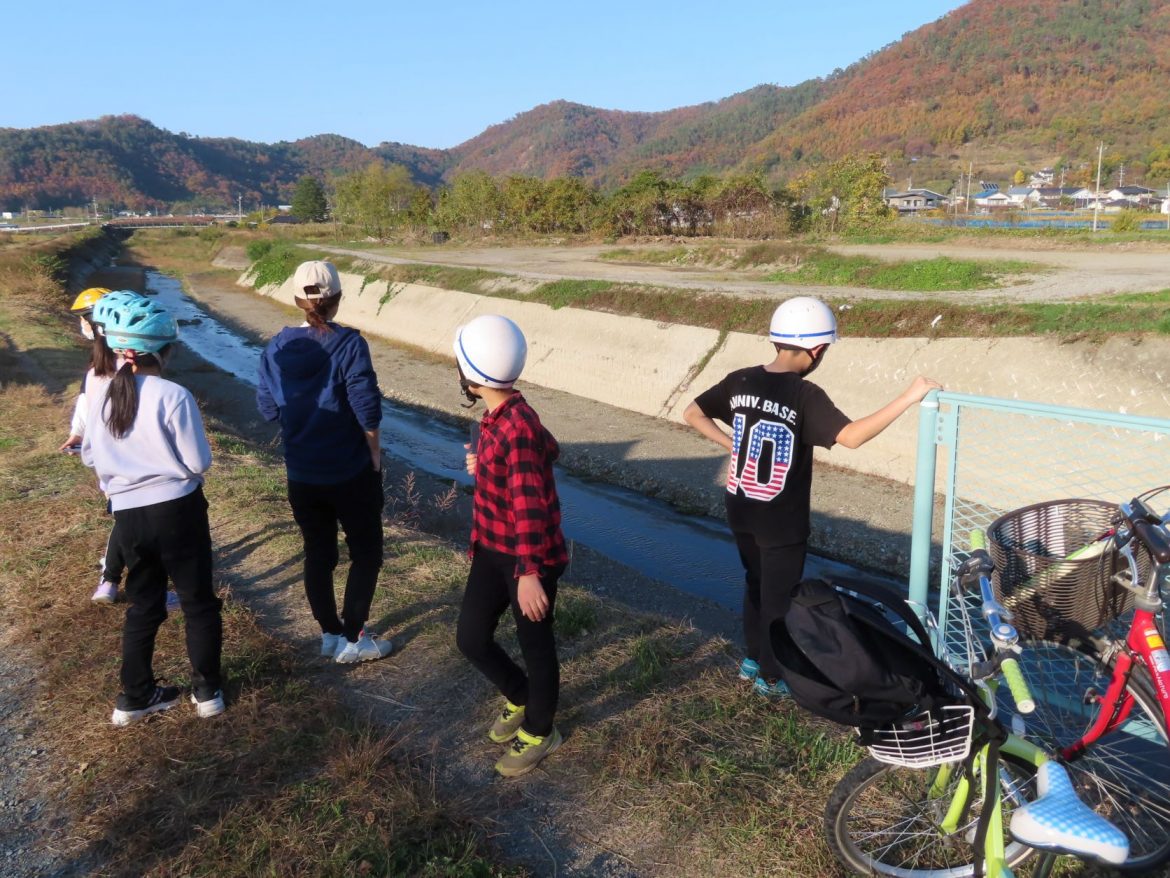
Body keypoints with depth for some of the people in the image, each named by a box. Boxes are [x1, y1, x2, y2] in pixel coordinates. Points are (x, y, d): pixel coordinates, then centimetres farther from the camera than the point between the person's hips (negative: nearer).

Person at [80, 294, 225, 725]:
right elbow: (198, 462, -12)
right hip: (178, 509, -4)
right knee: (199, 602, 11)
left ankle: (134, 697, 27)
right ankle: (206, 690, 21)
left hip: (128, 515, 5)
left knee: (143, 606, 19)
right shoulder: (173, 396, -16)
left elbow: (90, 456, 11)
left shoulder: (99, 397, 0)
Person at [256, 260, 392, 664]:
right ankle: (351, 640, 14)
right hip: (351, 472, -5)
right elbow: (367, 407, -18)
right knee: (366, 552, 11)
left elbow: (267, 407, 6)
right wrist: (375, 452, -4)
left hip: (302, 475, 5)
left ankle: (330, 634, 29)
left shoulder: (277, 348, -2)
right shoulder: (348, 343, -16)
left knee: (318, 553, 17)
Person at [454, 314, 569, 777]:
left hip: (531, 557, -9)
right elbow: (550, 449, 19)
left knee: (535, 645, 11)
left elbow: (529, 507, -28)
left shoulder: (517, 429, -26)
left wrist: (529, 573, -28)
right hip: (493, 549, 9)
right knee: (471, 638, 15)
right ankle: (520, 698, 42)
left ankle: (540, 731, 35)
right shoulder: (498, 417, 3)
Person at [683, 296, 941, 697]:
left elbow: (692, 414, 5)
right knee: (779, 597, 12)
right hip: (781, 519, -6)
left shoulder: (740, 381, -3)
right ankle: (772, 676, 28)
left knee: (755, 583, 25)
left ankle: (753, 659, 40)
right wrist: (907, 397, -28)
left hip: (741, 510, 6)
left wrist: (734, 445, 6)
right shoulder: (805, 396, -22)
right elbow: (851, 436, -32)